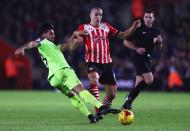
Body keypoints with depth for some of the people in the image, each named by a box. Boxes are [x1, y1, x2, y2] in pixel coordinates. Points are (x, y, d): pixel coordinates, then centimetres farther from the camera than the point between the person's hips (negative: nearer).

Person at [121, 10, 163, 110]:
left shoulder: (156, 31, 11)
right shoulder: (138, 29, -6)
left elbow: (159, 47, 20)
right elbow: (126, 42, -2)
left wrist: (159, 42, -3)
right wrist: (136, 49, -15)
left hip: (148, 59, 7)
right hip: (139, 58, -7)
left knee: (138, 85, 5)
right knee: (149, 80, -21)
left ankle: (126, 105, 13)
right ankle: (129, 98, -11)